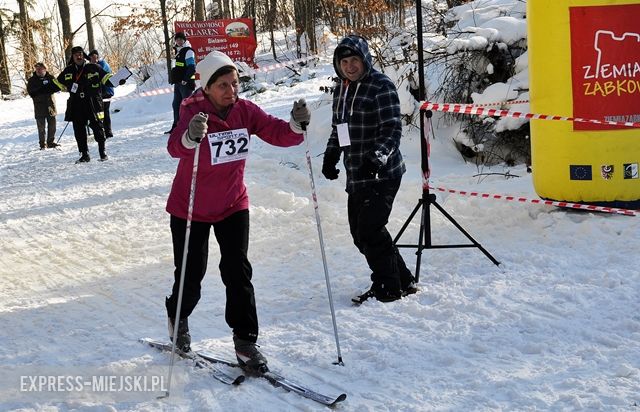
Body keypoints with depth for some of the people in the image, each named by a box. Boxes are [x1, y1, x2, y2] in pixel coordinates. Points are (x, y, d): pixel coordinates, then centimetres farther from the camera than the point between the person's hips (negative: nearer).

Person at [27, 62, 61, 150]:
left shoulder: (50, 78, 6)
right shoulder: (32, 80, 3)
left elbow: (58, 87, -2)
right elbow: (31, 92, -8)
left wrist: (47, 88, -18)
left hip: (50, 104, 2)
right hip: (39, 106, -2)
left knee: (52, 125, 5)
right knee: (41, 126, -3)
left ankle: (51, 142, 17)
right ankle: (43, 144, 4)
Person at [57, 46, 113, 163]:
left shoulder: (93, 68, 1)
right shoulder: (68, 71, 11)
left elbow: (106, 78, 3)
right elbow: (57, 83, 25)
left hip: (93, 104, -3)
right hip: (76, 105, 3)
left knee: (97, 127, 0)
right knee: (79, 130, 2)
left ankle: (102, 151, 11)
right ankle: (84, 154, 10)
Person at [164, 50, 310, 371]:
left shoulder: (245, 111, -9)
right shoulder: (193, 113, -22)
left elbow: (278, 134, -15)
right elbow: (175, 147, -40)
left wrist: (296, 125, -37)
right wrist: (190, 137, -64)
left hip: (233, 206, 3)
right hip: (190, 209, -3)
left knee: (238, 272, -5)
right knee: (191, 275, 9)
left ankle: (245, 341, 3)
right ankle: (178, 318, 39)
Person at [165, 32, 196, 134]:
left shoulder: (188, 51, -11)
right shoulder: (178, 51, 18)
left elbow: (191, 68, -18)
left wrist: (185, 79, -24)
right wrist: (173, 79, 21)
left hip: (186, 83, -10)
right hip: (178, 82, 10)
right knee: (176, 104, 12)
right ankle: (176, 126, 20)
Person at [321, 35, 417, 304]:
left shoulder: (381, 86, -10)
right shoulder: (341, 90, 15)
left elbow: (393, 130, -17)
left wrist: (377, 158, -28)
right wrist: (331, 155, 13)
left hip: (382, 174, -8)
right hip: (356, 176, 8)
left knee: (370, 229, -11)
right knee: (360, 232, 8)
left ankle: (389, 287, 5)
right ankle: (403, 281, 21)